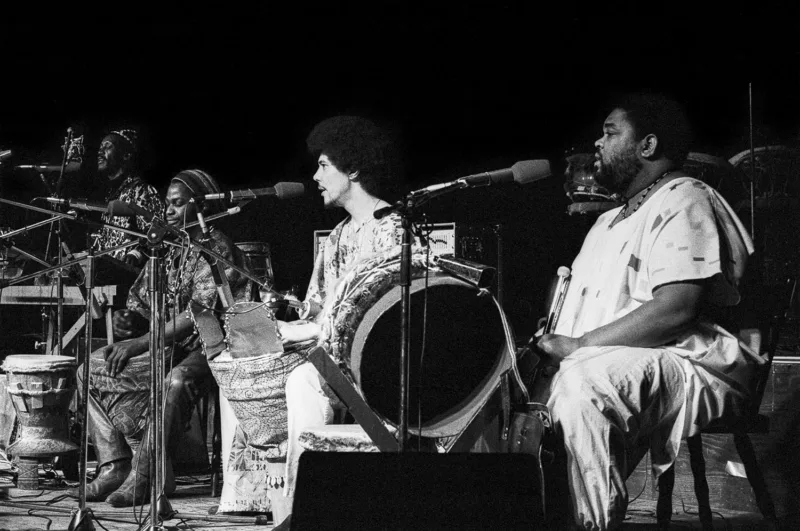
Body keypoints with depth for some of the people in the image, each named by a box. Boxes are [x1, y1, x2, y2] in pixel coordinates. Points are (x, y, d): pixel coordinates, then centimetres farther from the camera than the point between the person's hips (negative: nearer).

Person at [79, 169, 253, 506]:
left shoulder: (216, 250, -10)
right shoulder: (167, 247, 15)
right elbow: (143, 299, 19)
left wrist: (141, 343, -24)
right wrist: (129, 318, -7)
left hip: (202, 348, -8)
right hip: (165, 345, 8)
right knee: (91, 368, -6)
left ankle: (145, 474, -26)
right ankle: (114, 467, -12)